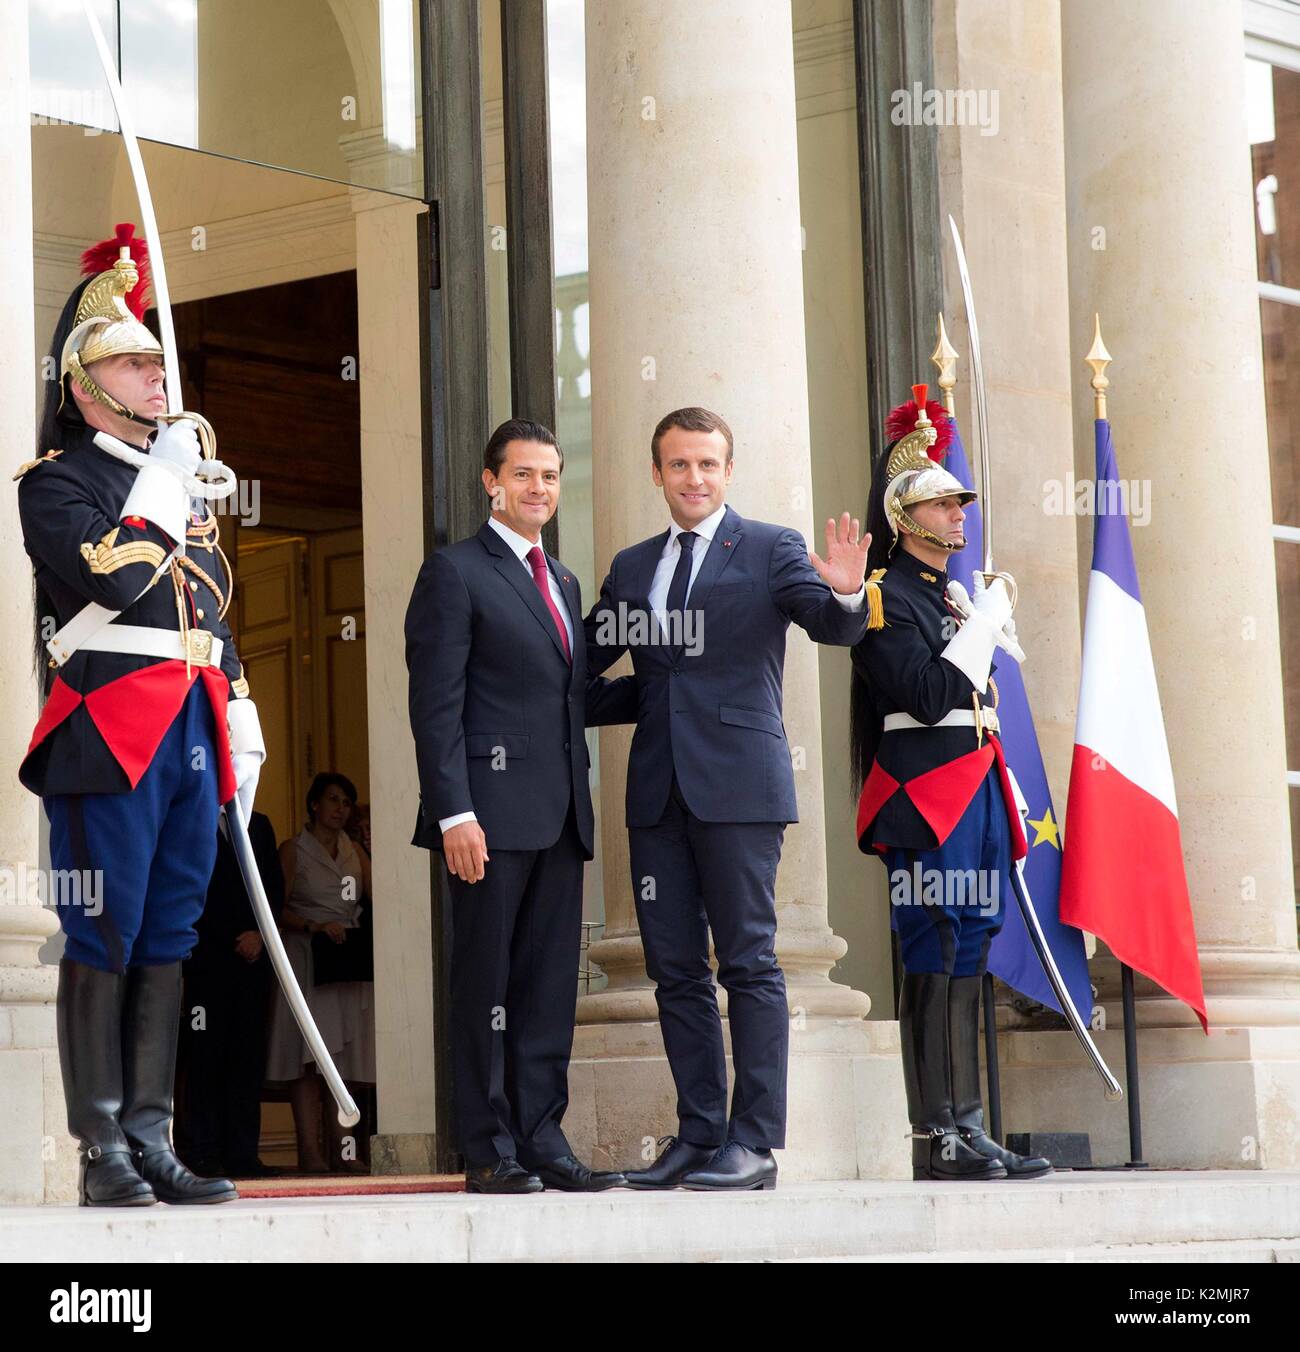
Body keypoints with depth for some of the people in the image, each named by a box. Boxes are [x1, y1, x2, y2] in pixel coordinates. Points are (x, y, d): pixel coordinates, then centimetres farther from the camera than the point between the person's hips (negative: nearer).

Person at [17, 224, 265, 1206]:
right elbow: (116, 578, -19)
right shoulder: (56, 480, -2)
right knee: (104, 942, -5)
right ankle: (102, 1152, -2)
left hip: (192, 733, 7)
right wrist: (165, 489, -9)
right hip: (110, 734, -7)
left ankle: (152, 1141, 11)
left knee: (169, 940, 7)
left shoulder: (186, 476, 21)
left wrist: (241, 718, 18)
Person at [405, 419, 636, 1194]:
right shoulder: (455, 573, -2)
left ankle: (543, 1143, 11)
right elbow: (436, 705, -9)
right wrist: (454, 812, -17)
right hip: (493, 809, -7)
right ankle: (489, 1152, 3)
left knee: (551, 985, 7)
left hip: (560, 812, 7)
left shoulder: (564, 583, 21)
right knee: (487, 984, -1)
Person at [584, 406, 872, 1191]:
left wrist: (847, 595, -32)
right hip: (659, 789, 5)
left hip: (737, 786, -5)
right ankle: (700, 1135, 13)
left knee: (749, 964, -5)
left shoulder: (771, 549, 2)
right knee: (677, 971, 7)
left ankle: (755, 1143, -4)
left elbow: (832, 627, -10)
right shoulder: (633, 566, 17)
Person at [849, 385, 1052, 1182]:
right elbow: (929, 696, -20)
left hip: (977, 793, 9)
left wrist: (1006, 804, 21)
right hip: (927, 798, -9)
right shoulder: (887, 598, -8)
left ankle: (966, 1130, 9)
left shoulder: (956, 595, 20)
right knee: (938, 962, -10)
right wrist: (986, 619, -13)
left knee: (965, 960, 8)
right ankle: (939, 1139, -10)